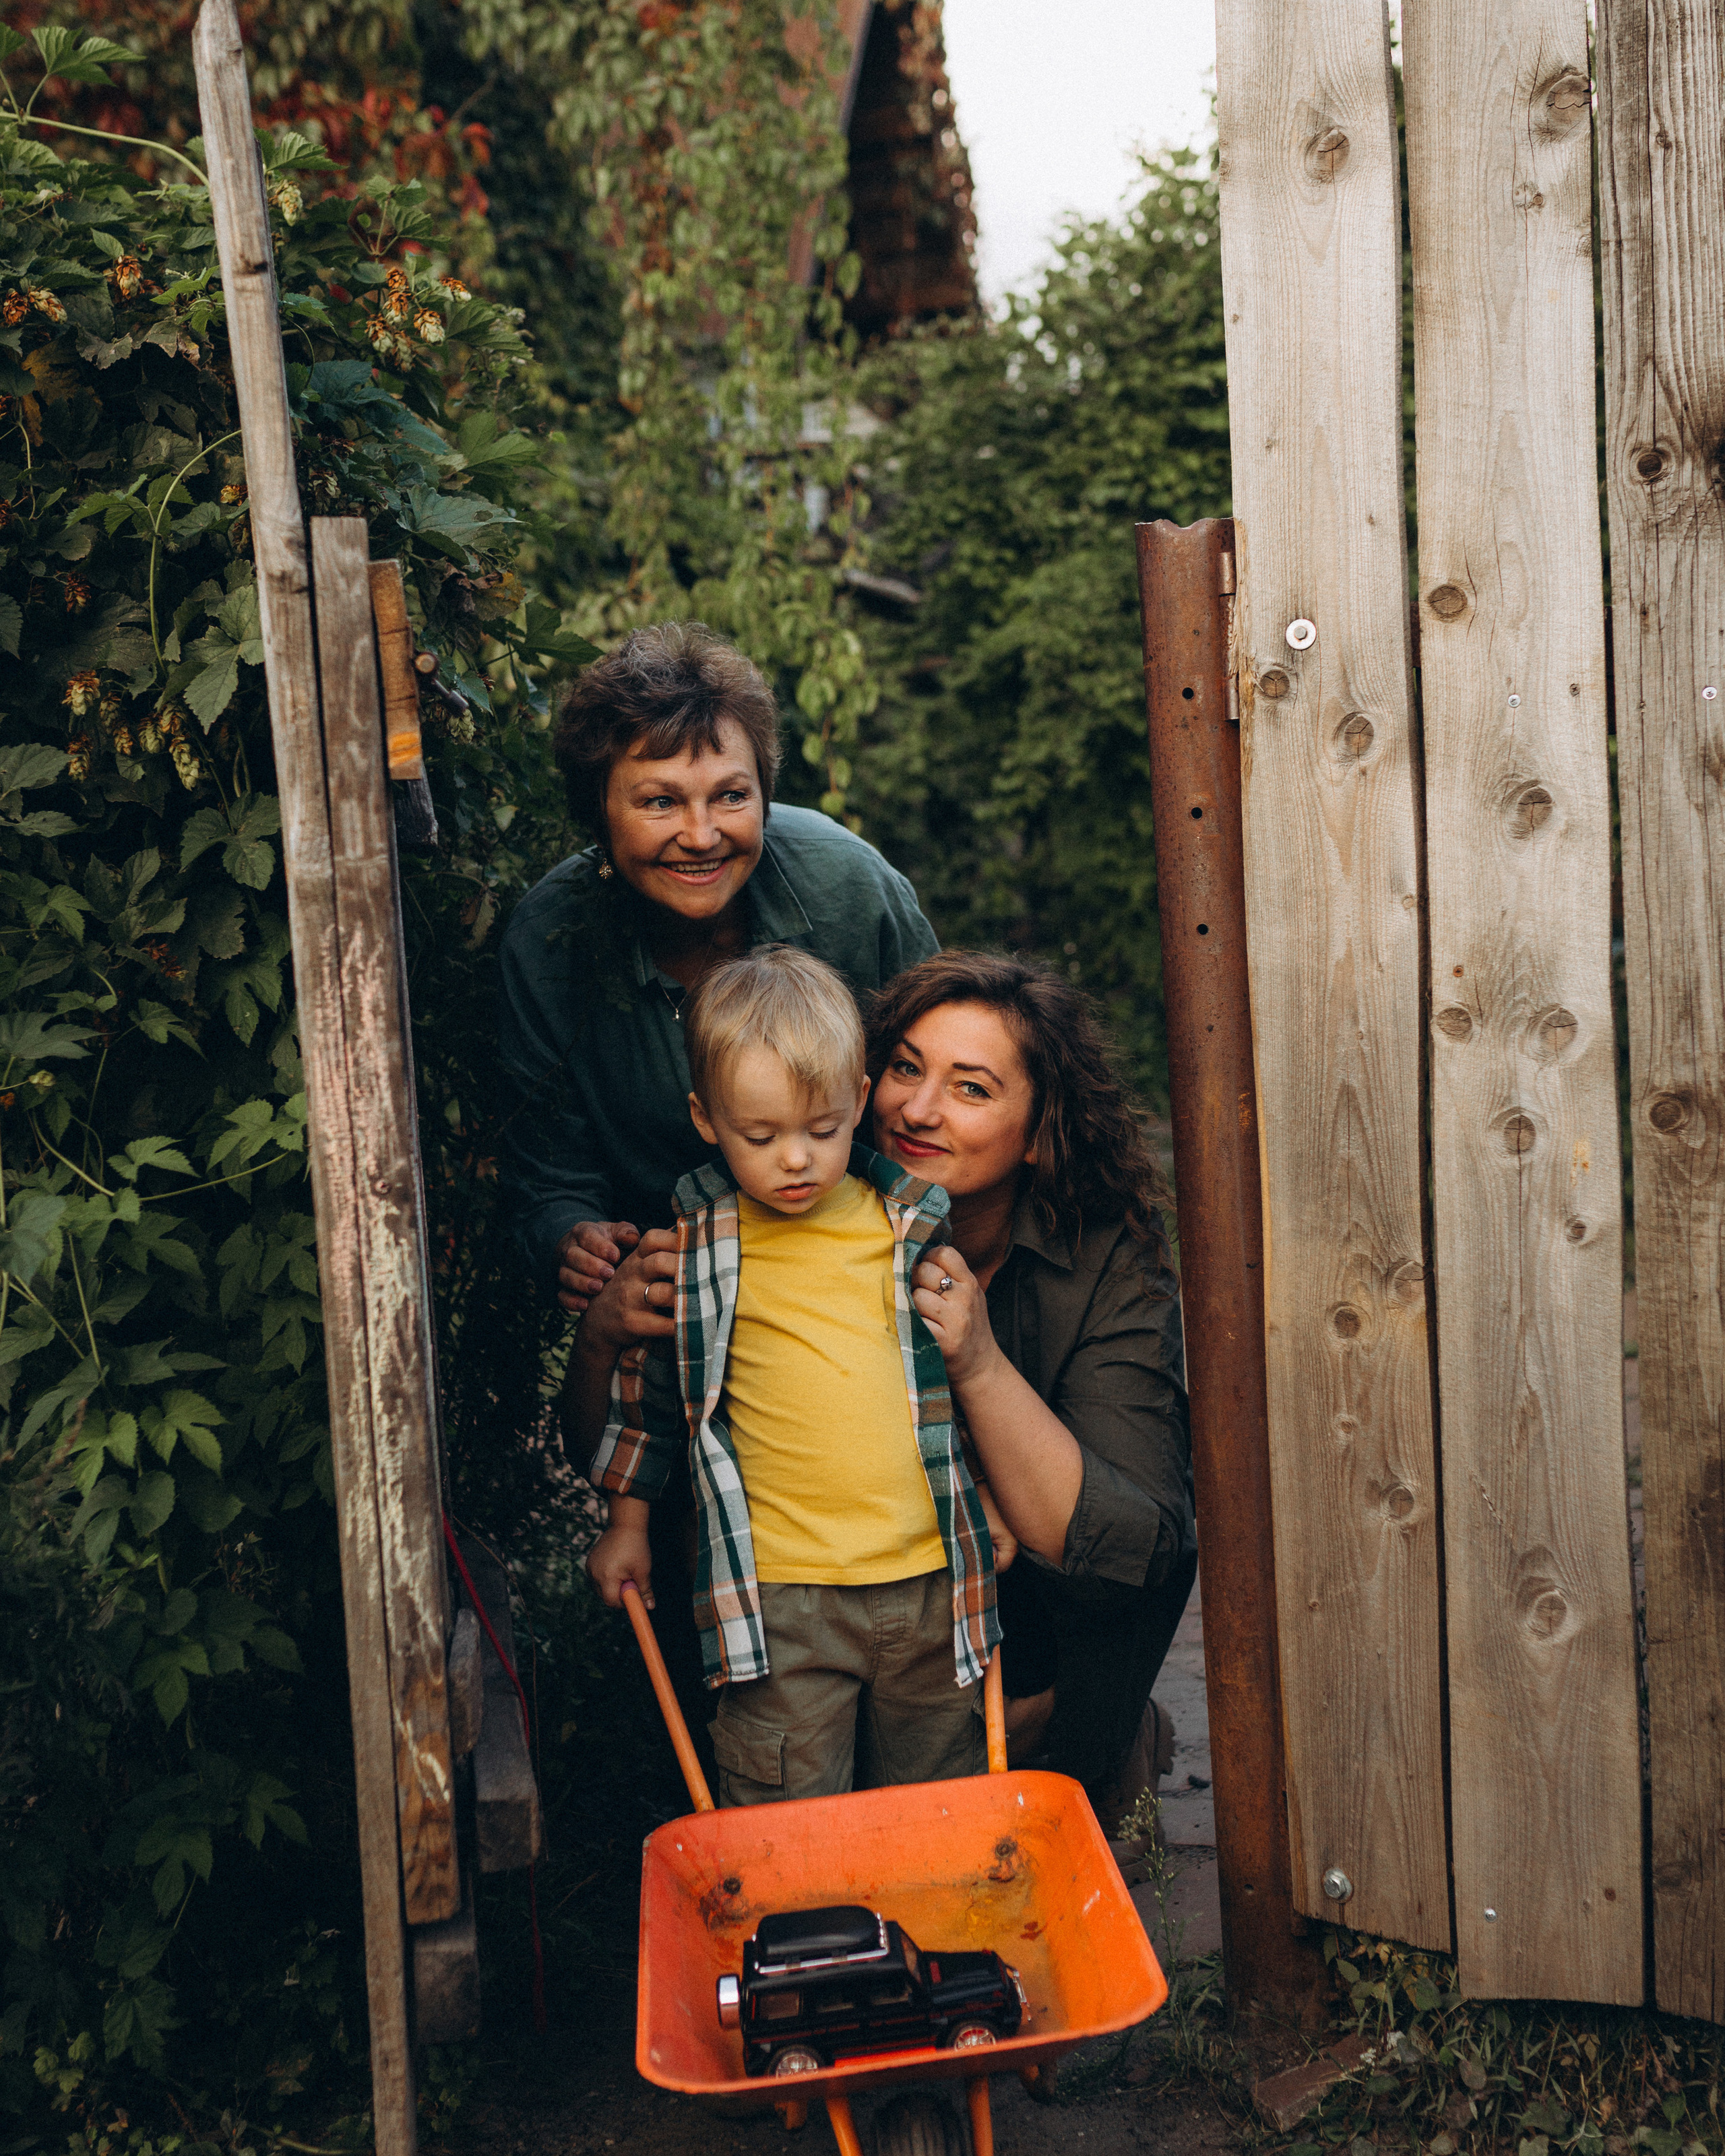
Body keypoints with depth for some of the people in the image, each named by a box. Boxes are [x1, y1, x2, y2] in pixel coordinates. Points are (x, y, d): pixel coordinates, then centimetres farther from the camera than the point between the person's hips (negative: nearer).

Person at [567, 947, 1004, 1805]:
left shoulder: (916, 1227, 2)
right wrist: (627, 1522, 16)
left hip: (929, 1578, 2)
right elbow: (648, 1388, 13)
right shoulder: (691, 1249, -1)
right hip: (779, 1596, -2)